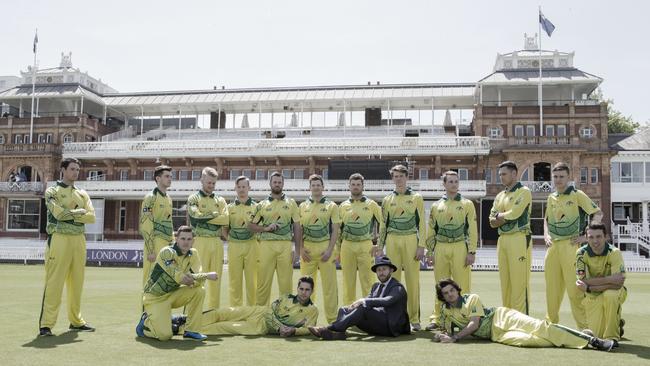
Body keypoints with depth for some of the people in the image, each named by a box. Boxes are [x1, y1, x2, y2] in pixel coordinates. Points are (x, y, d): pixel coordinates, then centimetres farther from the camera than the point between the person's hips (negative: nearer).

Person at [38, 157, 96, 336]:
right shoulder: (52, 191, 4)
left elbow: (91, 217, 3)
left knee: (77, 282, 9)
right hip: (60, 239, -5)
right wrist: (80, 212, -2)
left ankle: (76, 320, 19)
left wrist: (69, 214, -8)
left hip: (79, 240, 5)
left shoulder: (82, 194, 18)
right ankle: (46, 324, -6)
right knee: (54, 283, -8)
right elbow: (59, 213, -14)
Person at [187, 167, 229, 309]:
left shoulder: (220, 200, 16)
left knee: (216, 278, 6)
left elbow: (226, 219, -1)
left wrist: (205, 217, -8)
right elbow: (196, 218, -13)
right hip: (200, 242, -4)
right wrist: (216, 215, -5)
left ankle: (214, 310, 13)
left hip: (217, 243, 4)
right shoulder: (193, 199, 5)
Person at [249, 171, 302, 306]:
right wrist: (266, 228, -8)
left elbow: (297, 227, 7)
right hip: (267, 245, 0)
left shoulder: (291, 203, 9)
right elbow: (251, 225, 10)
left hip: (285, 246, 0)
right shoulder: (262, 205, 10)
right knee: (263, 281, 1)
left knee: (286, 282, 2)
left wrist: (297, 250, 1)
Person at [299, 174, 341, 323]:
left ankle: (332, 318, 5)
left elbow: (335, 230, 1)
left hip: (326, 247, -2)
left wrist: (330, 250, -9)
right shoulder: (303, 206, 12)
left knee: (329, 284, -2)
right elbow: (299, 230, 12)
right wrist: (301, 249, 0)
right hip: (307, 249, 2)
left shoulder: (331, 206, 6)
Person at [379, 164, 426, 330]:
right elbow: (383, 225, 14)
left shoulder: (416, 198, 6)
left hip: (410, 241, -2)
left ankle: (414, 319, 4)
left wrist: (421, 246, -6)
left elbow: (422, 223, 2)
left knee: (412, 279, -3)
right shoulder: (387, 200, 12)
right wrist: (380, 247, 9)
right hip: (392, 241, 2)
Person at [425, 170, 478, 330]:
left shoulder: (467, 204, 4)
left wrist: (472, 252, -7)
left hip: (459, 248, -2)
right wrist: (430, 252, 6)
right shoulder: (436, 206, 11)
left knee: (462, 285, -2)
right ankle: (437, 318, 14)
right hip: (440, 248, 2)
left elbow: (472, 229, -1)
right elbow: (431, 230, 12)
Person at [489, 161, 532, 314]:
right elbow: (492, 221, 11)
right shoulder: (500, 196, 19)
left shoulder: (524, 192, -2)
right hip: (502, 239, 7)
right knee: (505, 280, 8)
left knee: (519, 280, -8)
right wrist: (506, 217, -6)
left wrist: (499, 216, 2)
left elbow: (513, 214, -15)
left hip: (519, 239, -7)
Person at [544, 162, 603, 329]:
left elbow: (598, 214, -4)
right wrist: (546, 234, 10)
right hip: (553, 246, 6)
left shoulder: (577, 195, -1)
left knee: (574, 288, -8)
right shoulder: (551, 198, 15)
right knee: (552, 287, 10)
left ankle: (584, 326, -2)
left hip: (570, 245, -5)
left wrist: (587, 236, -11)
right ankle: (551, 322, 22)